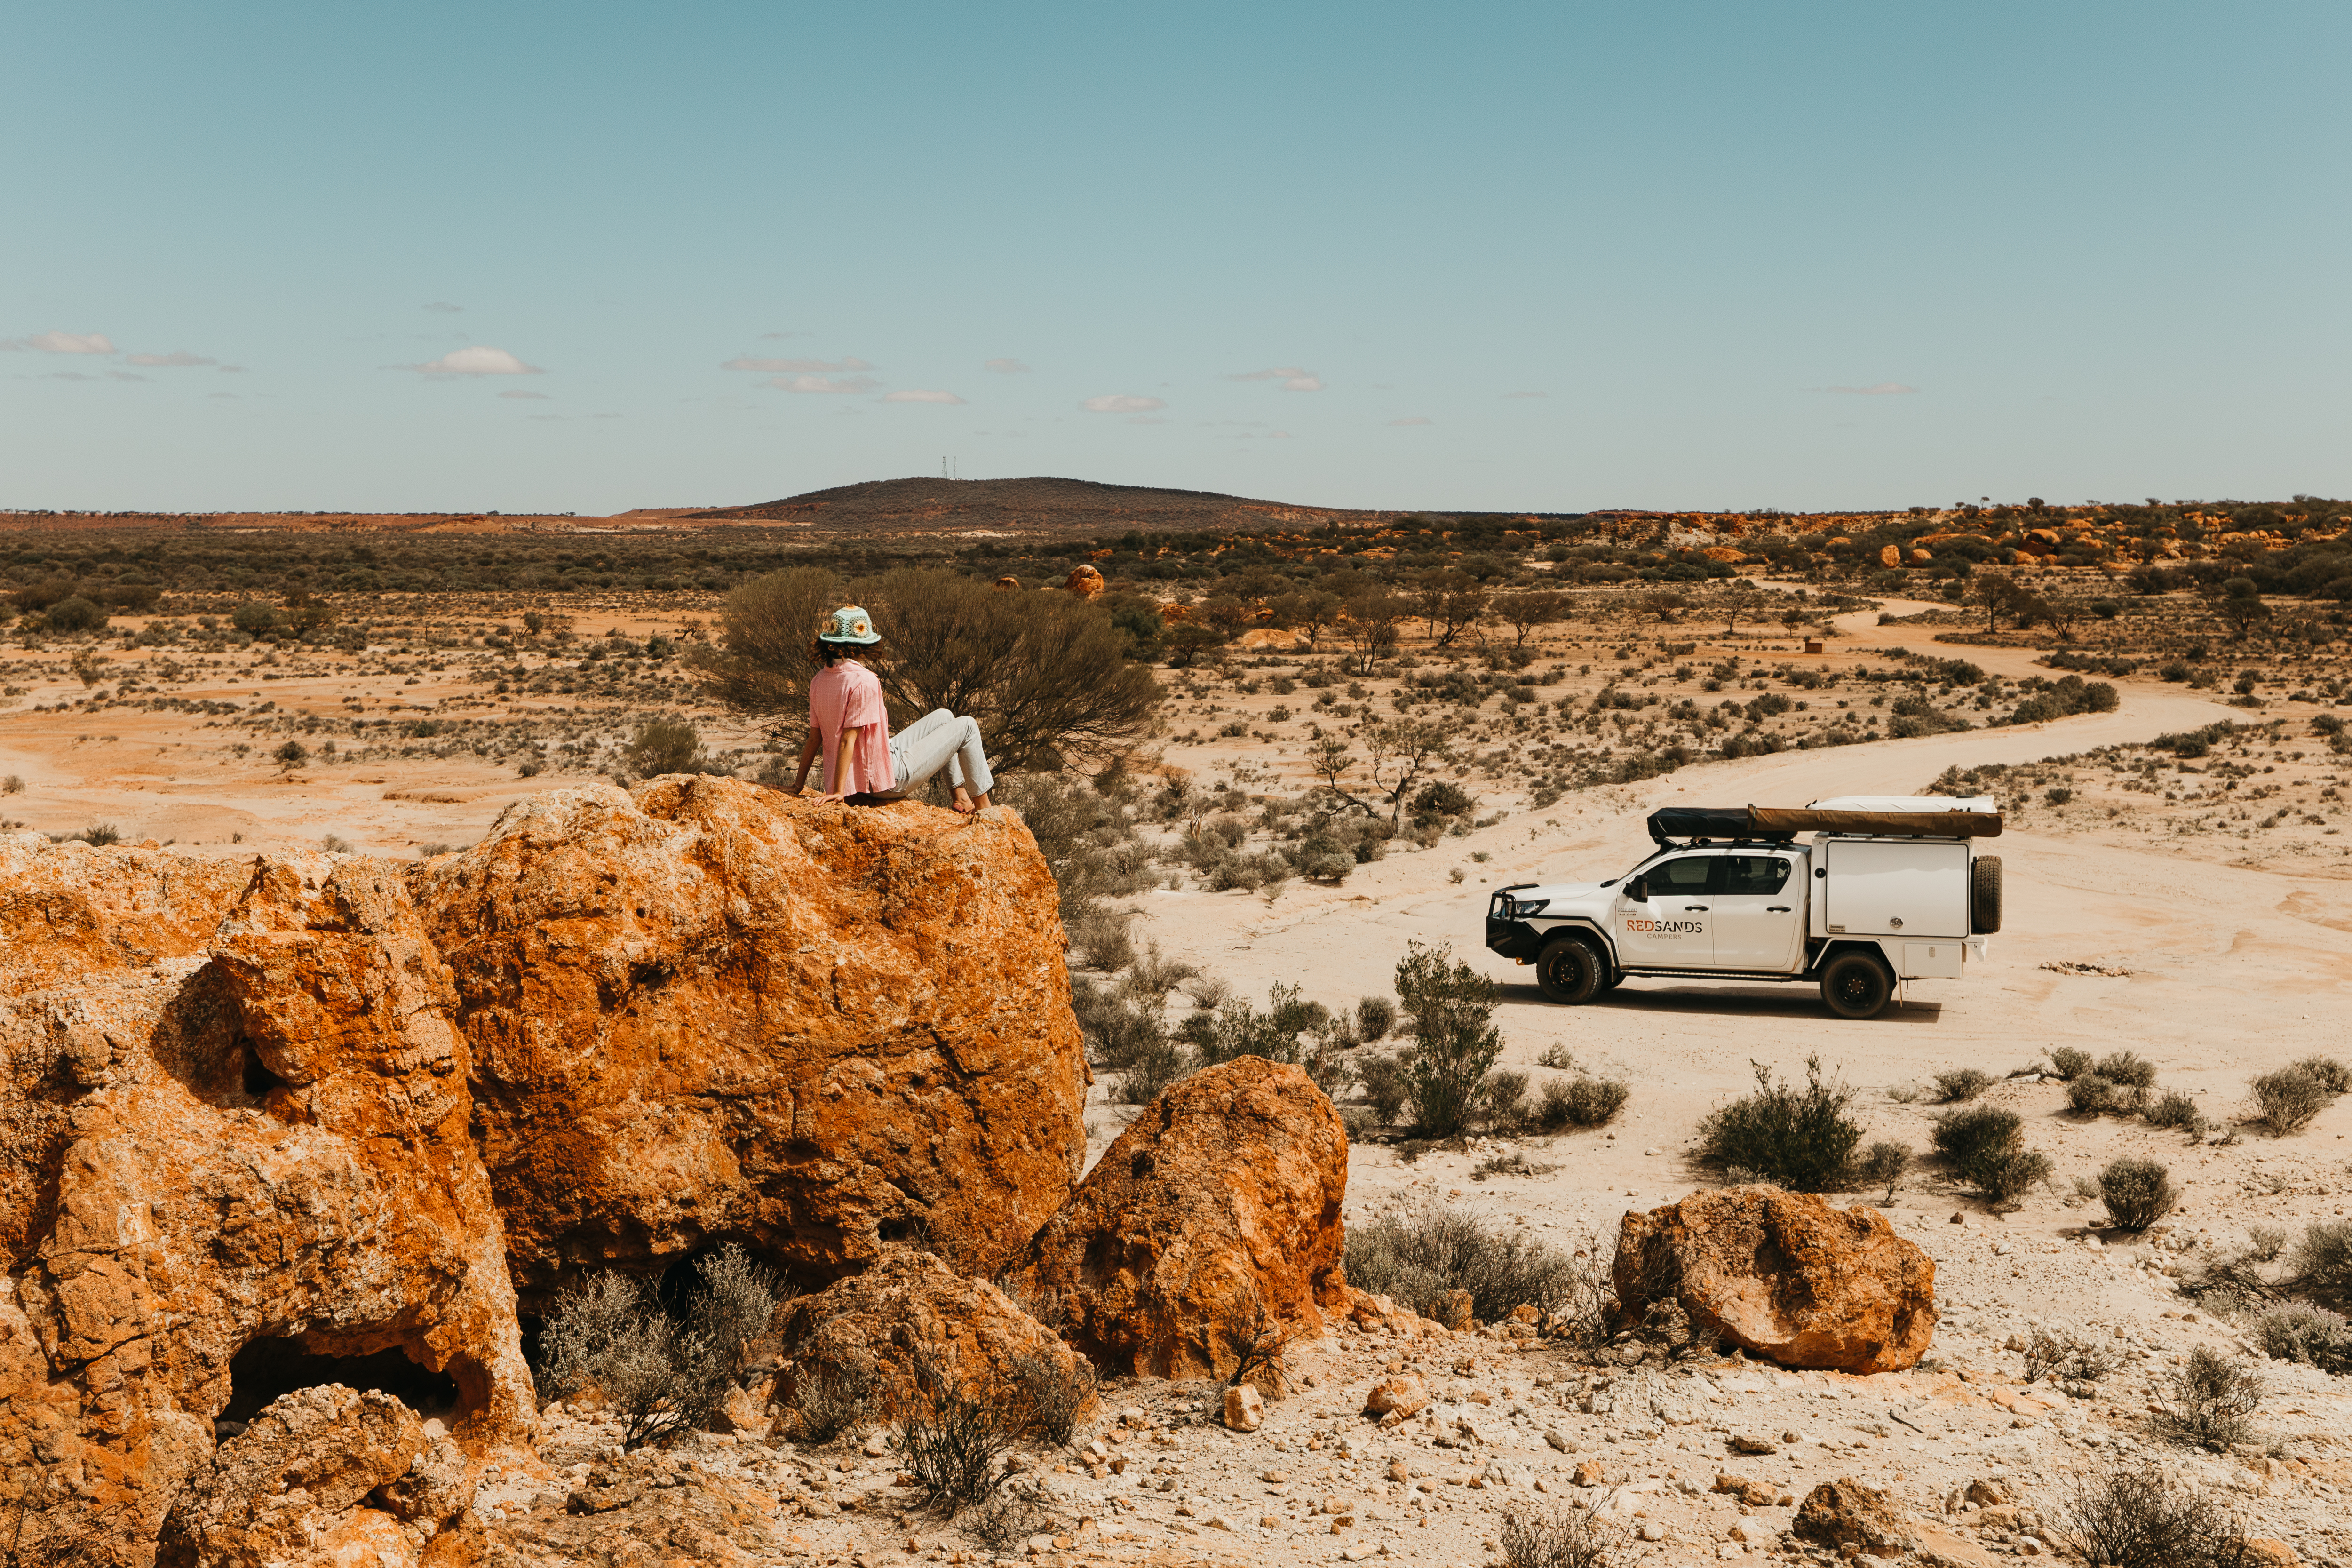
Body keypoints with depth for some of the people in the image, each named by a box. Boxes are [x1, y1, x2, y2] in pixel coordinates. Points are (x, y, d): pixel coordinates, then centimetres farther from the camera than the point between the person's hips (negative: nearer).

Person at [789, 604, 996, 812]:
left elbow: (814, 739, 4)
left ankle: (962, 797, 27)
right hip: (886, 780, -9)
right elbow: (847, 740, -26)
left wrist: (799, 784, 12)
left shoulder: (819, 681, 1)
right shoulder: (864, 682, -25)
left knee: (943, 717, 22)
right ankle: (982, 805, 17)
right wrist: (838, 792, -24)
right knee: (966, 727, 5)